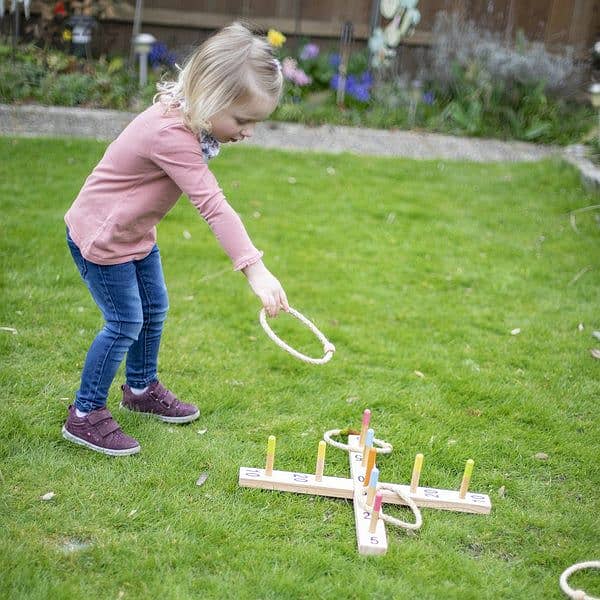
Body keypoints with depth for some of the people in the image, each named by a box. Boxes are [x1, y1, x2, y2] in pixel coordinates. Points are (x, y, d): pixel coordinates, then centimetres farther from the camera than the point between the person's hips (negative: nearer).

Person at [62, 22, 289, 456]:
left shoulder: (183, 119, -5)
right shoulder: (171, 135, -34)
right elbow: (213, 206, -40)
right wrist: (255, 269, -43)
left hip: (135, 232, 9)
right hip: (100, 237, -9)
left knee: (154, 309, 18)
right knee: (125, 324, -4)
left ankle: (142, 388, 39)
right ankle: (85, 415, 12)